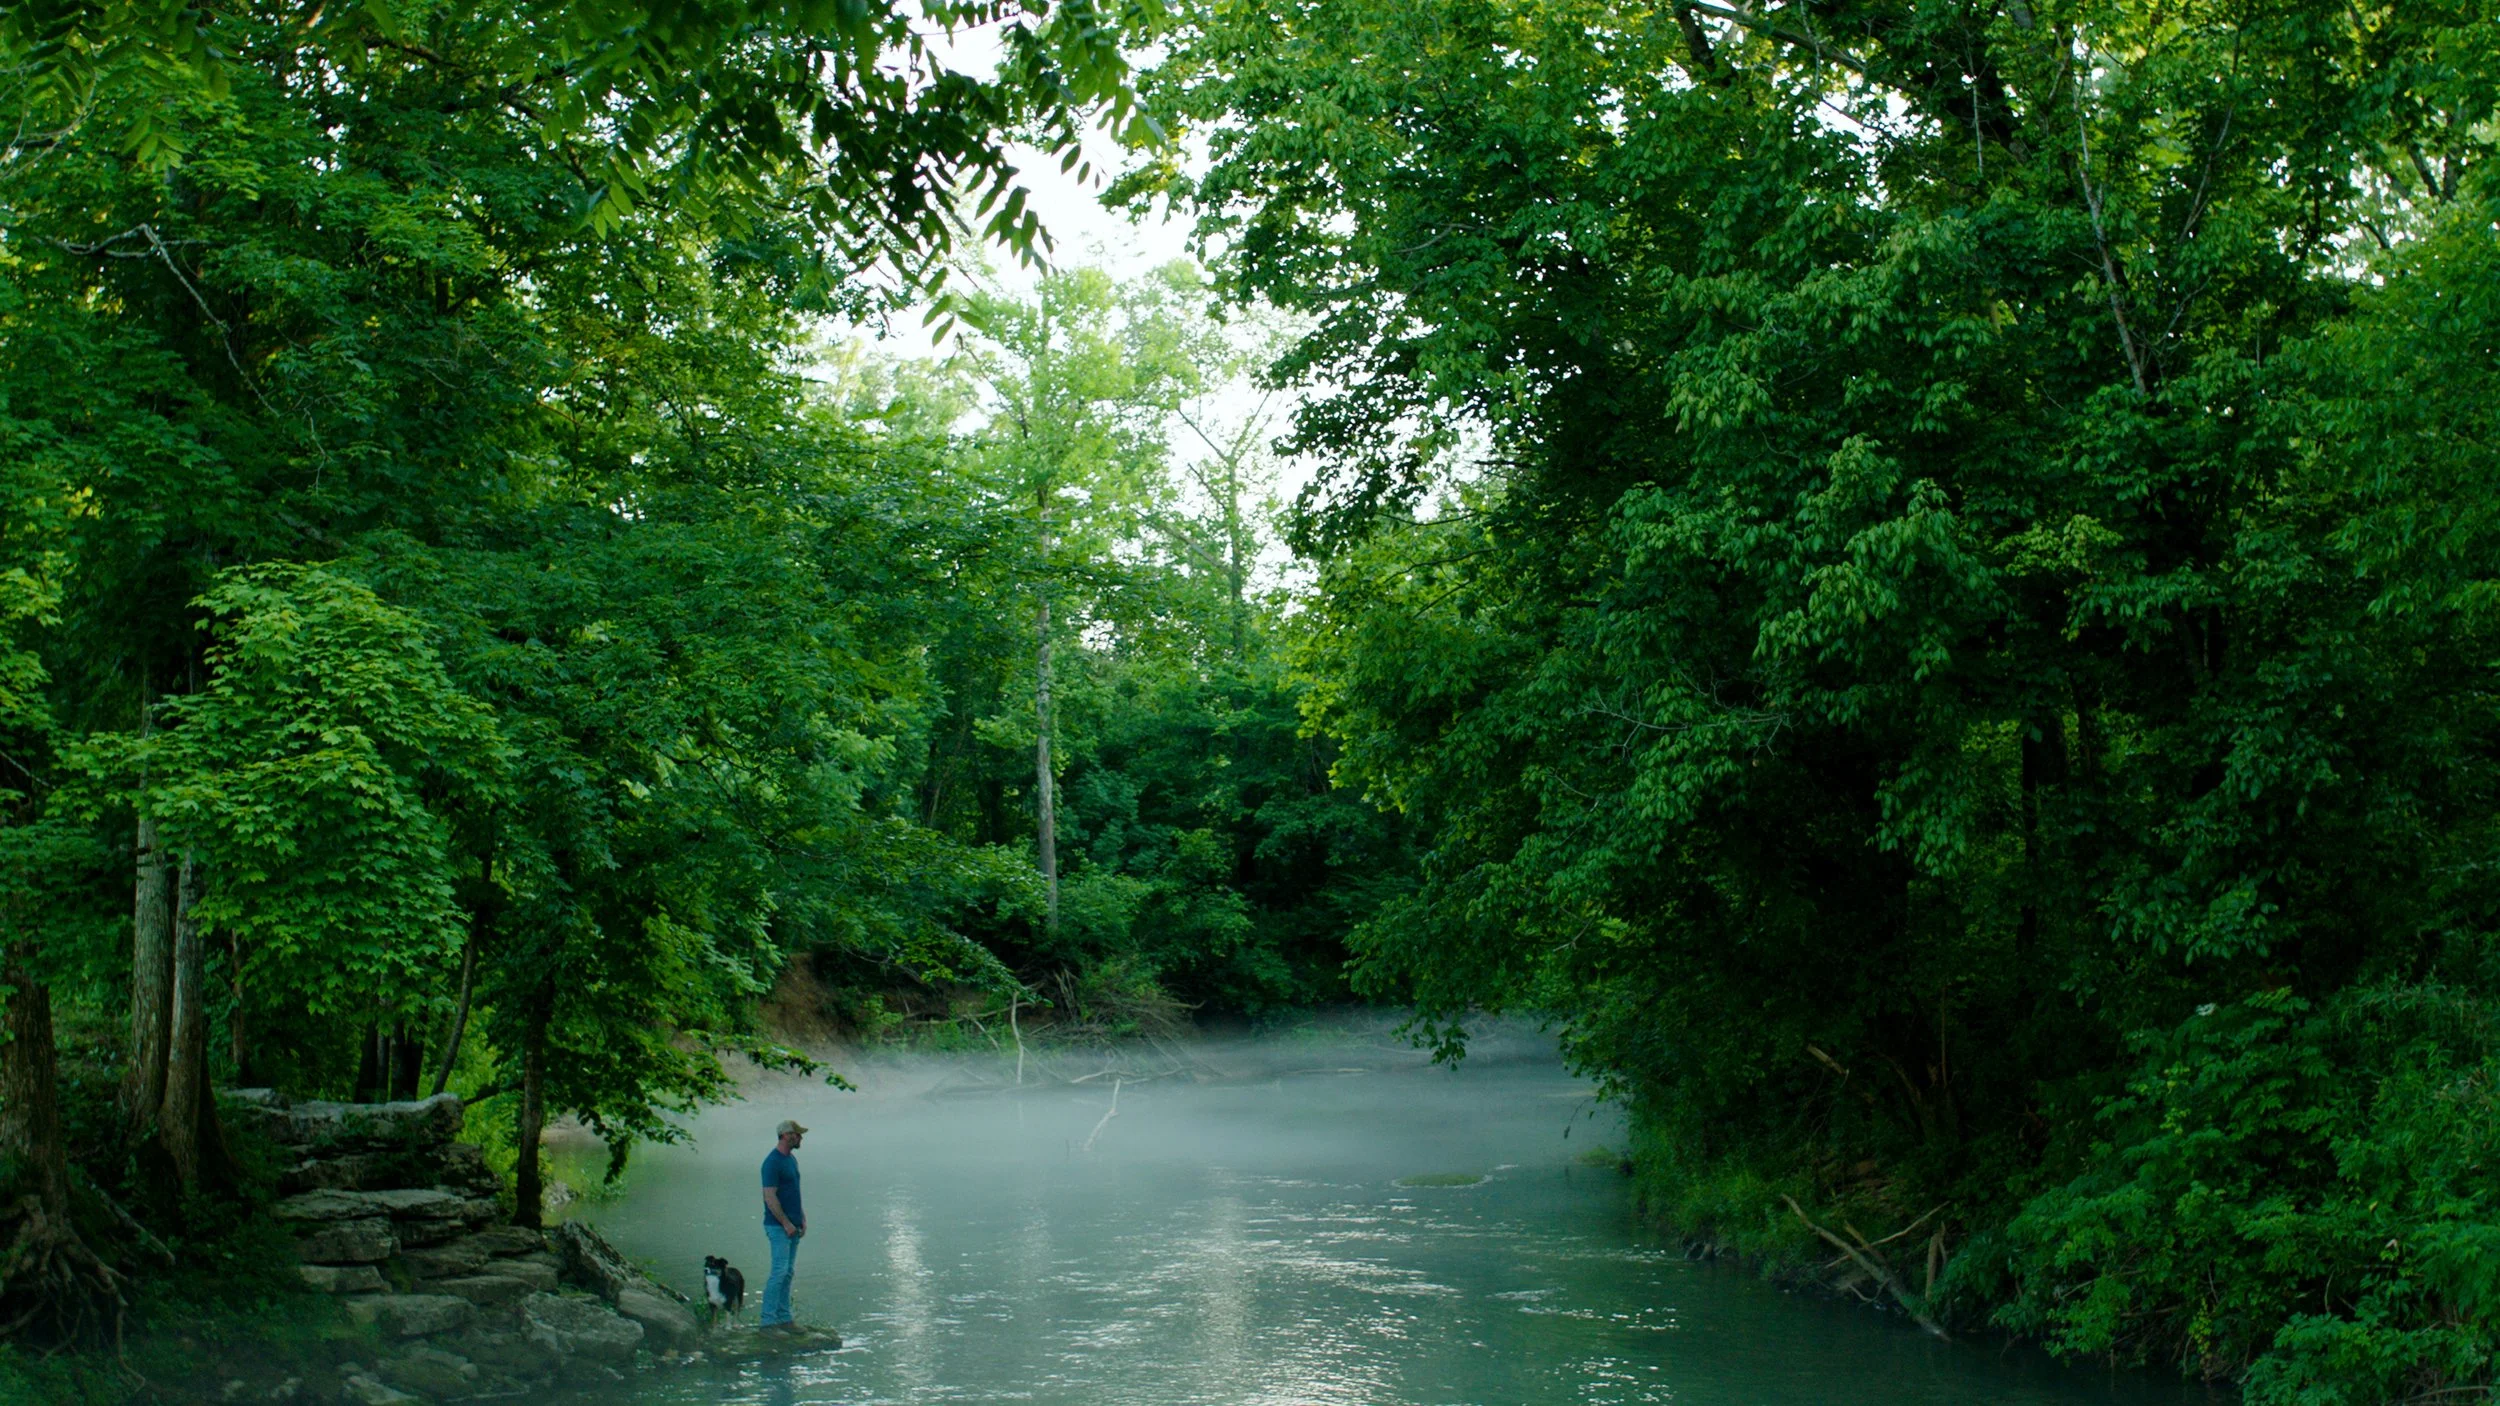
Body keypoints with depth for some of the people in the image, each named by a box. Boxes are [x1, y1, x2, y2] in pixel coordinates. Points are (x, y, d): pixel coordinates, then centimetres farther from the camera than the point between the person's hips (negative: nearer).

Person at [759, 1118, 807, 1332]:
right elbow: (770, 1198, -18)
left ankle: (783, 1318, 14)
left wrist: (802, 1219, 13)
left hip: (792, 1226, 9)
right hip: (778, 1226, -9)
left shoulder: (792, 1160, 14)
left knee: (788, 1272, 9)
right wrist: (786, 1224, -16)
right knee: (780, 1271, -11)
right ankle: (767, 1320, -7)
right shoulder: (772, 1162, -15)